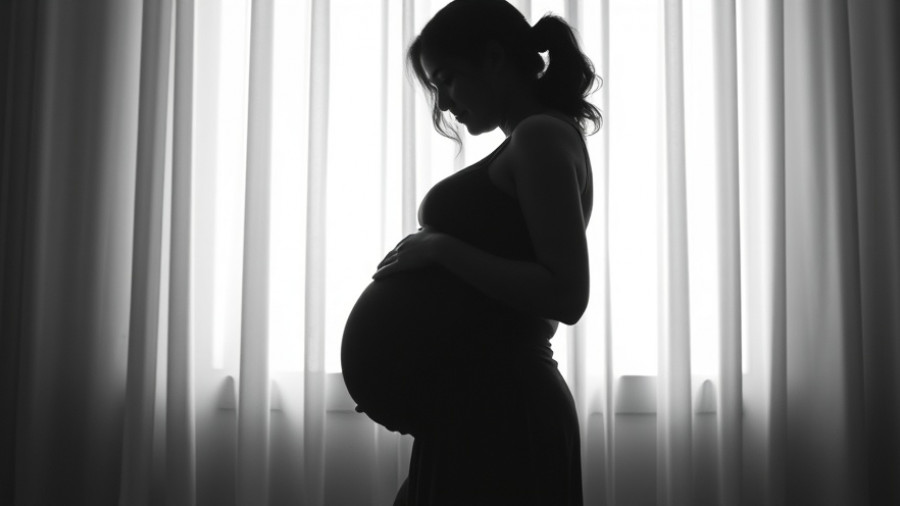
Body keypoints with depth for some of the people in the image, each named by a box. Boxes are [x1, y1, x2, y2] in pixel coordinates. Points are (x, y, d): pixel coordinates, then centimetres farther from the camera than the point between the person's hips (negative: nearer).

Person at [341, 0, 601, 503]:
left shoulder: (540, 136, -11)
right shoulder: (535, 140, 17)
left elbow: (566, 295, -21)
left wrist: (442, 248, -15)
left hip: (497, 410, -9)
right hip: (484, 407, 9)